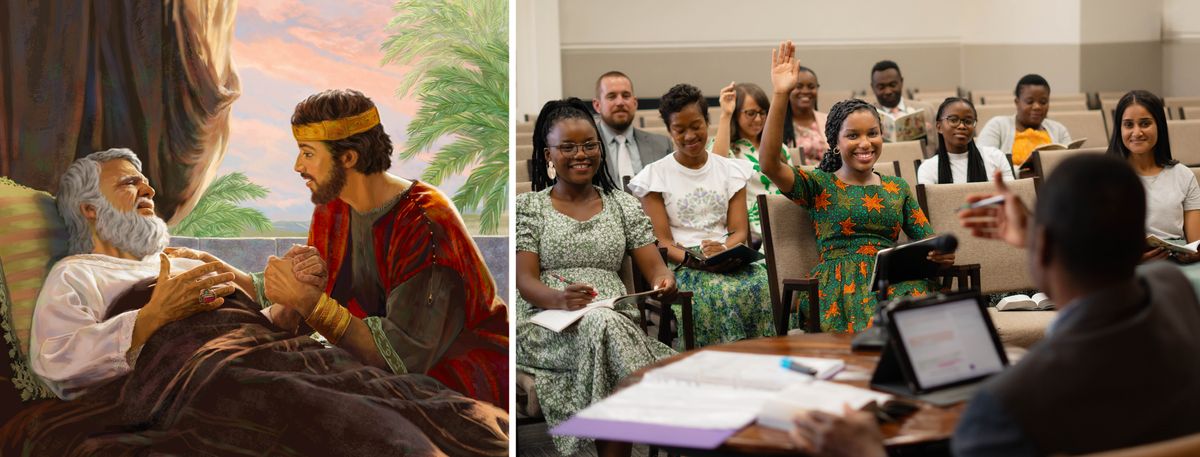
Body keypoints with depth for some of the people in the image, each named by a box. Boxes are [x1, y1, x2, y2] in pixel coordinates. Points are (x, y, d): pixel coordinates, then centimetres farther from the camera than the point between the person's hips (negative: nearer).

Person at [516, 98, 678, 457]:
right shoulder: (528, 207, 11)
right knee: (600, 325, -36)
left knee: (603, 326, -36)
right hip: (545, 323, -2)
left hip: (617, 321, 2)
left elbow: (655, 268, 10)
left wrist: (665, 281, -17)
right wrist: (559, 300, -25)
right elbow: (525, 279, -1)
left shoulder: (624, 205, 19)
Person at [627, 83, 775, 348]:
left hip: (727, 260, 3)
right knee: (718, 292, -36)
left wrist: (724, 249, -15)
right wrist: (693, 259, -21)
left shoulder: (730, 170, 17)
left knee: (760, 282, -32)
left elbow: (740, 230, 9)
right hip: (682, 265, -3)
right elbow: (662, 242, 0)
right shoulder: (655, 176, 7)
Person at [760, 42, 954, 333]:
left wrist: (943, 253, -8)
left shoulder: (898, 188, 23)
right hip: (841, 286, -4)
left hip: (897, 281, 4)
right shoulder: (819, 186, 10)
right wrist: (780, 95, -13)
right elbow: (770, 165, -8)